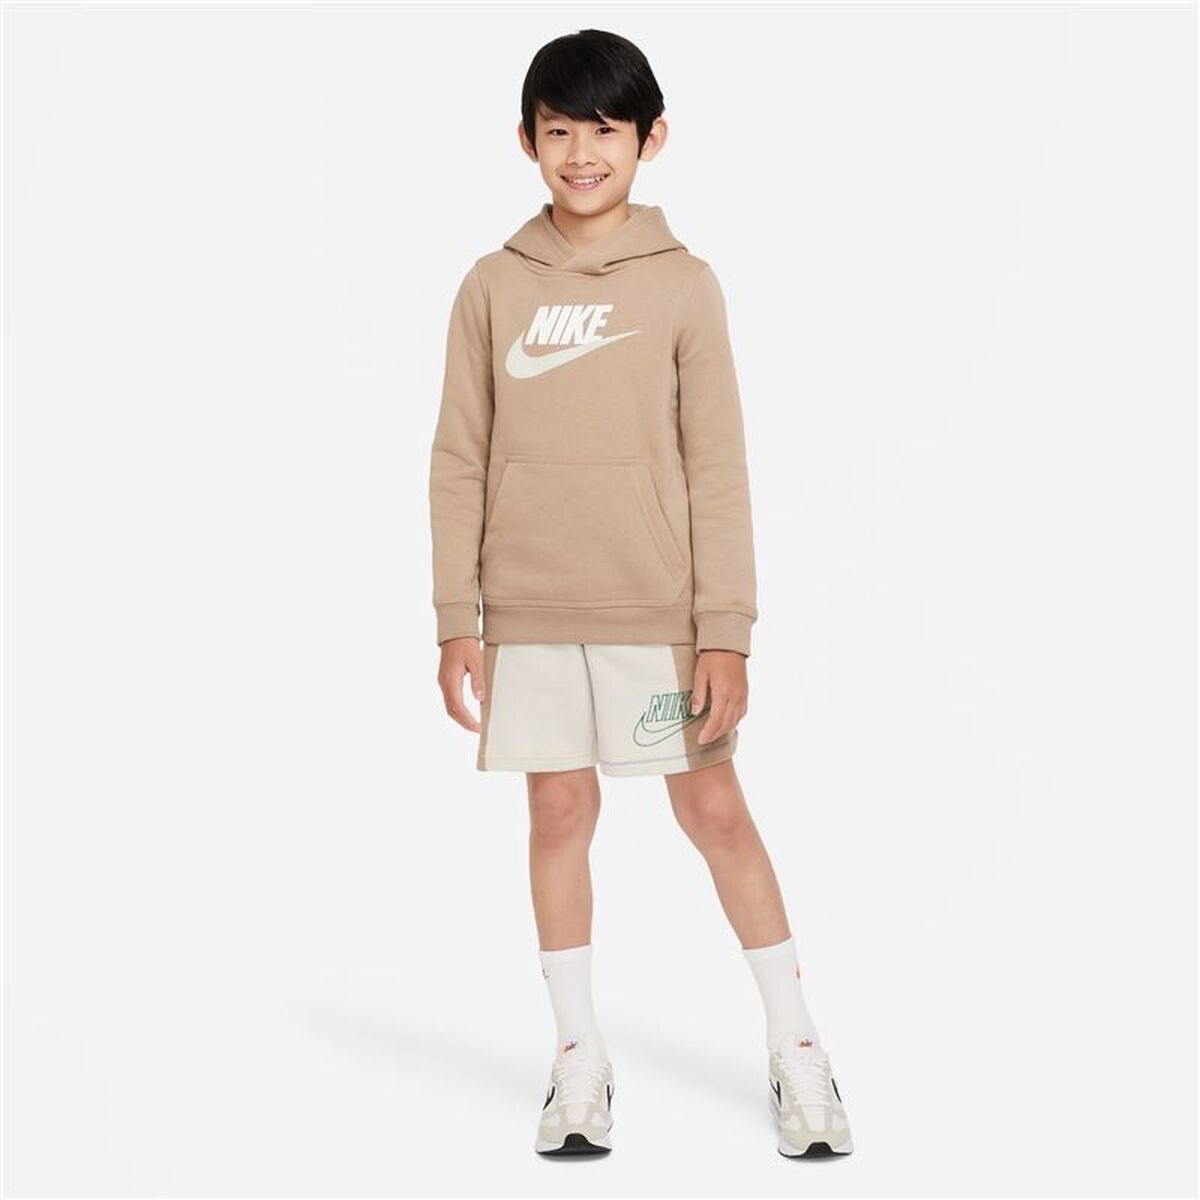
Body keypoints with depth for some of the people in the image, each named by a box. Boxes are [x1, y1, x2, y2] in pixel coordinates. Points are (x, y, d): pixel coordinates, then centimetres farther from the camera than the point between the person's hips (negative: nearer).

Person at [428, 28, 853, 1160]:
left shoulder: (683, 285, -1)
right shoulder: (494, 287, 3)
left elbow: (717, 470, -3)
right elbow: (459, 463, 4)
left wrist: (726, 632, -7)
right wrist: (457, 622, 1)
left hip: (656, 611, -2)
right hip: (529, 614, 2)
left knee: (713, 810, 4)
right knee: (560, 814, 8)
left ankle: (794, 1044, 19)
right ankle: (579, 1056, 22)